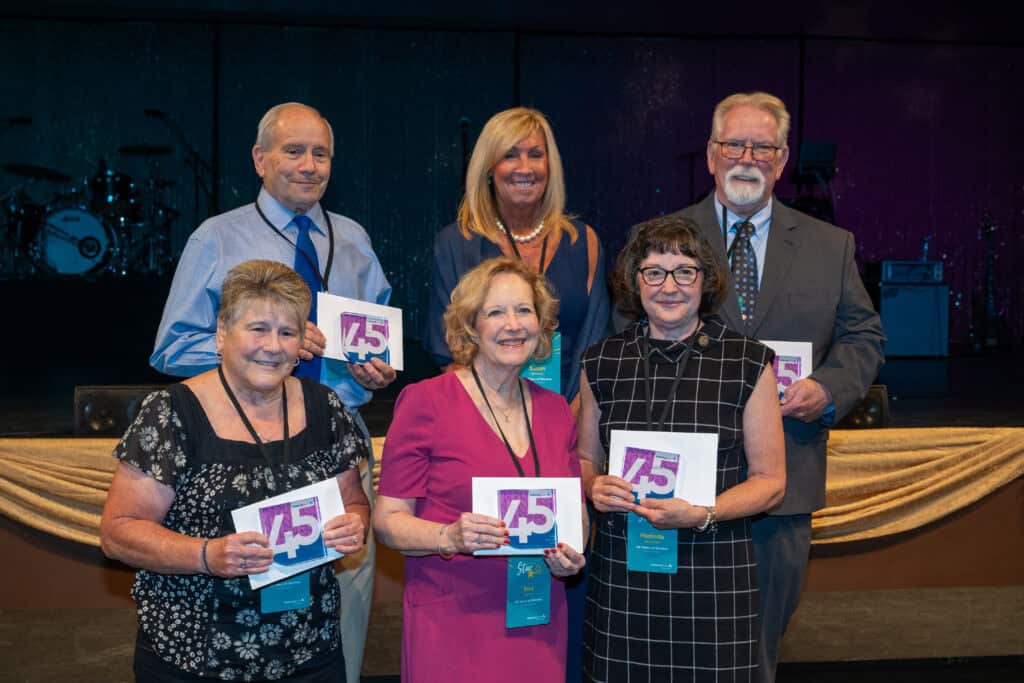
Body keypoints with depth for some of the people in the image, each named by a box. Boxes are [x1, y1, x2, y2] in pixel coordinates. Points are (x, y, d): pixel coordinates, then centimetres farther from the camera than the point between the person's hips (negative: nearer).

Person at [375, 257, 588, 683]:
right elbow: (388, 519, -8)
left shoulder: (555, 409, 6)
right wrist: (450, 537, -24)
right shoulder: (426, 402, -8)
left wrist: (571, 555, -2)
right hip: (451, 622, -4)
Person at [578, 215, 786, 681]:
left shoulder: (748, 363, -2)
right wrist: (595, 487, -7)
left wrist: (701, 515, -16)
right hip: (620, 572, 2)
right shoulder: (602, 362, 4)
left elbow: (770, 481, -1)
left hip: (714, 576, -2)